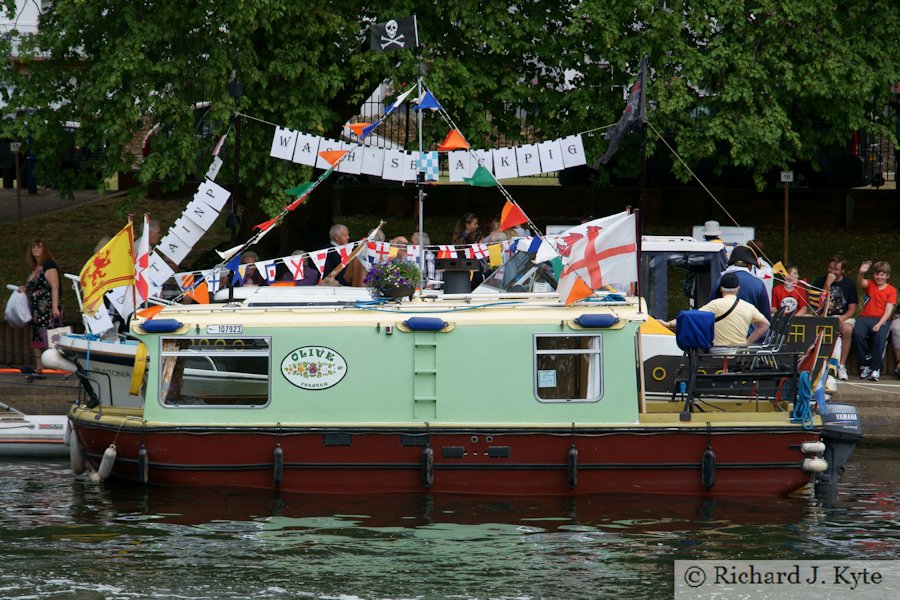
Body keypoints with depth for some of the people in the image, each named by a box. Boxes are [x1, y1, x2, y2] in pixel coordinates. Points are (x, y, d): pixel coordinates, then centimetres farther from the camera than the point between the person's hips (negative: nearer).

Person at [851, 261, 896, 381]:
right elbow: (860, 282, -12)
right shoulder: (870, 284, 12)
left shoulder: (891, 290, 6)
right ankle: (865, 365, -15)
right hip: (865, 317, 2)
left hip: (881, 320, -2)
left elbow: (888, 311, -3)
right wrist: (861, 272, -35)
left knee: (880, 336, -34)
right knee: (858, 334, -31)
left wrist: (879, 324, -19)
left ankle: (875, 368, -22)